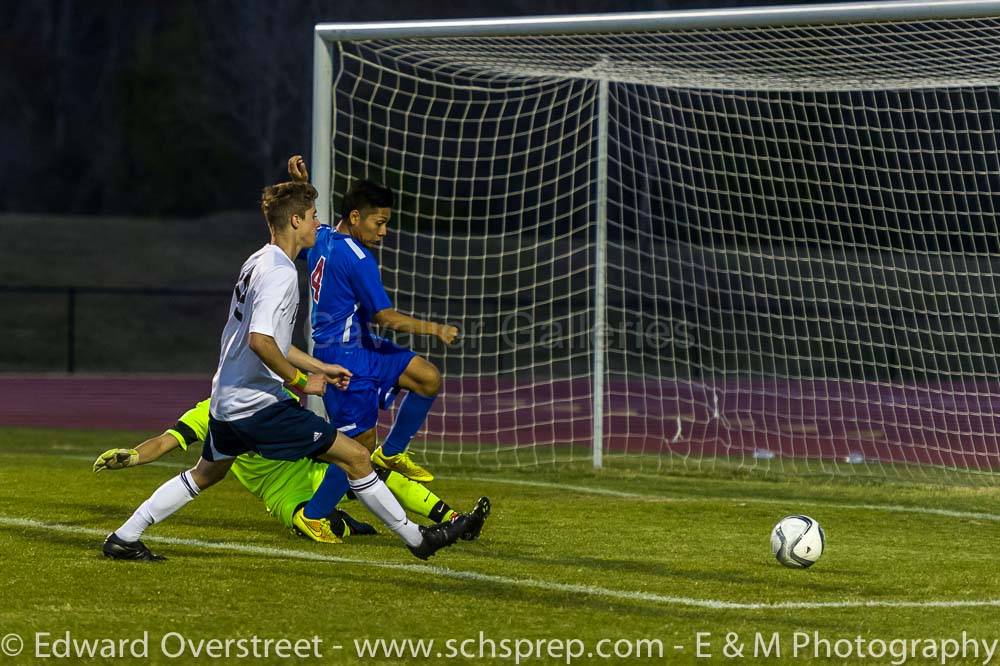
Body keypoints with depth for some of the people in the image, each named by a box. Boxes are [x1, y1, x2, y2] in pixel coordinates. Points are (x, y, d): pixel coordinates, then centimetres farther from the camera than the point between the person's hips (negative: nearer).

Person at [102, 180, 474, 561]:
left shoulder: (257, 263, 14)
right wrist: (300, 381, -17)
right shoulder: (280, 273, -17)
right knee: (355, 457, -5)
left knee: (206, 474, 28)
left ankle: (124, 539, 28)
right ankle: (416, 538, 0)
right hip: (260, 402, -10)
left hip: (226, 399, 10)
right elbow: (259, 340, -28)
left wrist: (320, 368, 25)